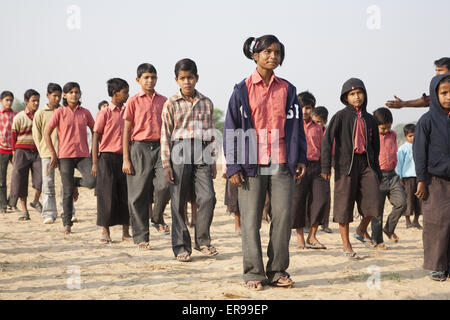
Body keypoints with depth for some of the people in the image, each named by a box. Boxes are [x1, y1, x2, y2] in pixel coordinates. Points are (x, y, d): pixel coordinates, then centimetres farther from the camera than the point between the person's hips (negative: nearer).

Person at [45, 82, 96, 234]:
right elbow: (47, 133, 0)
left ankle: (74, 182, 15)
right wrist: (53, 154, -5)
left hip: (83, 155, 2)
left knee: (92, 181, -20)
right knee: (67, 192, -1)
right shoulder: (59, 112, 0)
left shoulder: (85, 112, 7)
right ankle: (67, 224, 13)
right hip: (65, 156, -2)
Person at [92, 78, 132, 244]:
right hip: (108, 157, -4)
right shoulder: (105, 113, -3)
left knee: (126, 194, 5)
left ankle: (125, 232, 12)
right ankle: (105, 232, 10)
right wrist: (95, 163, -6)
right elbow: (96, 138, -2)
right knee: (107, 195, -1)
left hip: (125, 157, 4)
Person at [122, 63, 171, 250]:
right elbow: (126, 131, 3)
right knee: (139, 194, 0)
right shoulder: (133, 101, 4)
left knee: (165, 184, -18)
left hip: (160, 147, 2)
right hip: (140, 148, -2)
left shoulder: (163, 101, 11)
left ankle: (157, 217, 12)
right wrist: (126, 159, -2)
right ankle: (141, 238, 9)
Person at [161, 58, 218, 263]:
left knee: (208, 196, -7)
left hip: (202, 153, 3)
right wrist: (166, 164, -5)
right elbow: (165, 135, 0)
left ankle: (202, 241, 9)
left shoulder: (206, 103, 11)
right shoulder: (171, 104, 2)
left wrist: (212, 161, 14)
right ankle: (181, 247, 10)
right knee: (178, 202, 1)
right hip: (180, 151, -2)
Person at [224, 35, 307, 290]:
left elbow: (297, 126, 14)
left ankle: (277, 270, 11)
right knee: (251, 220, 1)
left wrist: (301, 159, 6)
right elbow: (231, 129, 3)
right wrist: (233, 166, -4)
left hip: (282, 164, 2)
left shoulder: (287, 90, 12)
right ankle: (254, 273, 11)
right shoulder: (243, 90, 4)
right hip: (252, 164, -2)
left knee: (283, 216, 0)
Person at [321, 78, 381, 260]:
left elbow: (375, 146, 21)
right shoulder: (341, 116, 0)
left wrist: (376, 170, 19)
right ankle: (346, 246, 10)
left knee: (373, 201, -8)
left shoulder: (369, 119, 14)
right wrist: (325, 166, -11)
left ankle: (362, 229, 22)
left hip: (366, 163, 4)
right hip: (346, 163, -4)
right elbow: (327, 140, -4)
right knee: (344, 204, -1)